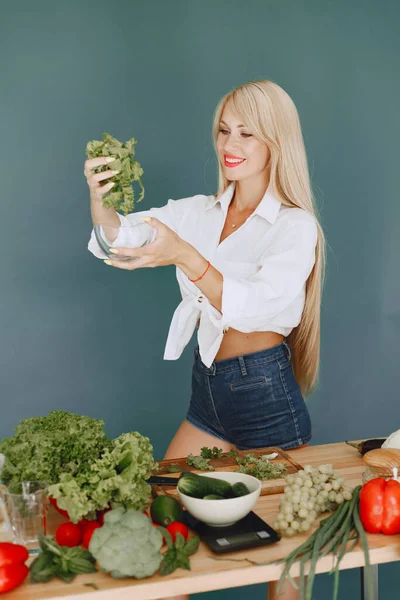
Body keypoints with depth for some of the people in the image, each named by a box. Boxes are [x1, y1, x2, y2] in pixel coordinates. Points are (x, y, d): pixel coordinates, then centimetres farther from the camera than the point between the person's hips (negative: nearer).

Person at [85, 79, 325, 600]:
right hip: (209, 387, 5)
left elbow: (254, 305, -25)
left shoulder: (295, 226, -9)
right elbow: (119, 238, -6)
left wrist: (184, 255, -39)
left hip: (267, 394, -5)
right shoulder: (198, 212, 6)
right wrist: (100, 199, -28)